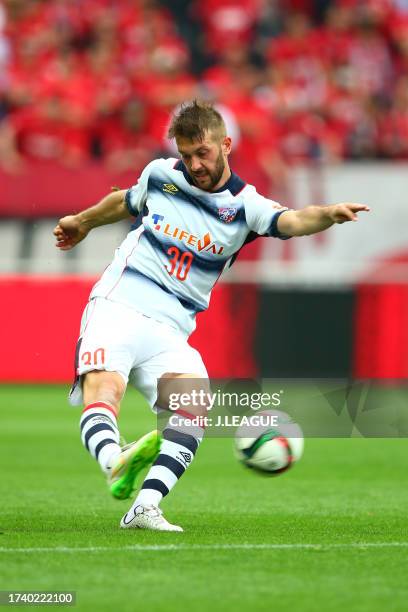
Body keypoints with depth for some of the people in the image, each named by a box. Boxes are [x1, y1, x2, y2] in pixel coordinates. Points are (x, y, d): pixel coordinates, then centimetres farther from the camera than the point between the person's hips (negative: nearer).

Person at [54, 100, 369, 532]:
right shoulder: (160, 174, 9)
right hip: (117, 307, 0)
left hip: (169, 333, 0)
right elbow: (125, 202, 33)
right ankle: (114, 460, -56)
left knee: (194, 407, -26)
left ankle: (144, 507, -35)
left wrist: (330, 214, -43)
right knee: (103, 393, -29)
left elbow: (292, 221, -20)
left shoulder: (244, 206, 1)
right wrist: (83, 221, 51)